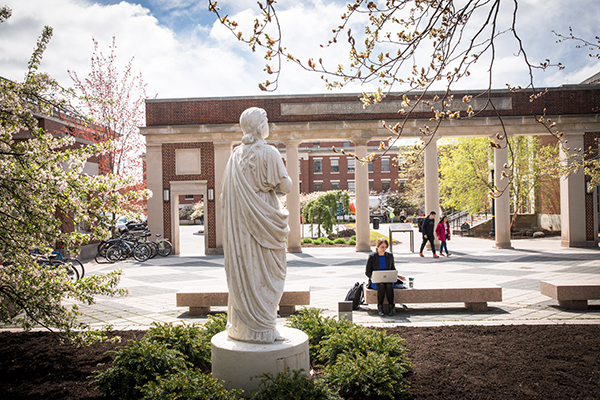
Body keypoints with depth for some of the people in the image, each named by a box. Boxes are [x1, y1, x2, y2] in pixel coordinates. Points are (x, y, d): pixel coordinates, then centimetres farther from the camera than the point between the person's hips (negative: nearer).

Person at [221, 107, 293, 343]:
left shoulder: (236, 155, 6)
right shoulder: (269, 153, -10)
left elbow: (227, 193, 10)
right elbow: (285, 186, -9)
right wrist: (284, 181, 11)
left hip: (240, 224, 6)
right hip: (263, 220, -5)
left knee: (243, 270, 11)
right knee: (265, 273, 2)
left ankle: (242, 324, 19)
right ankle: (262, 328, 7)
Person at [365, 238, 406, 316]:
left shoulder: (390, 256, 9)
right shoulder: (372, 256, 0)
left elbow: (393, 270, 20)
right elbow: (367, 272, 2)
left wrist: (398, 276, -1)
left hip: (388, 280, 2)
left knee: (389, 285, -34)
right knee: (381, 285, -36)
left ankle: (391, 308, -28)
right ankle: (380, 308, -29)